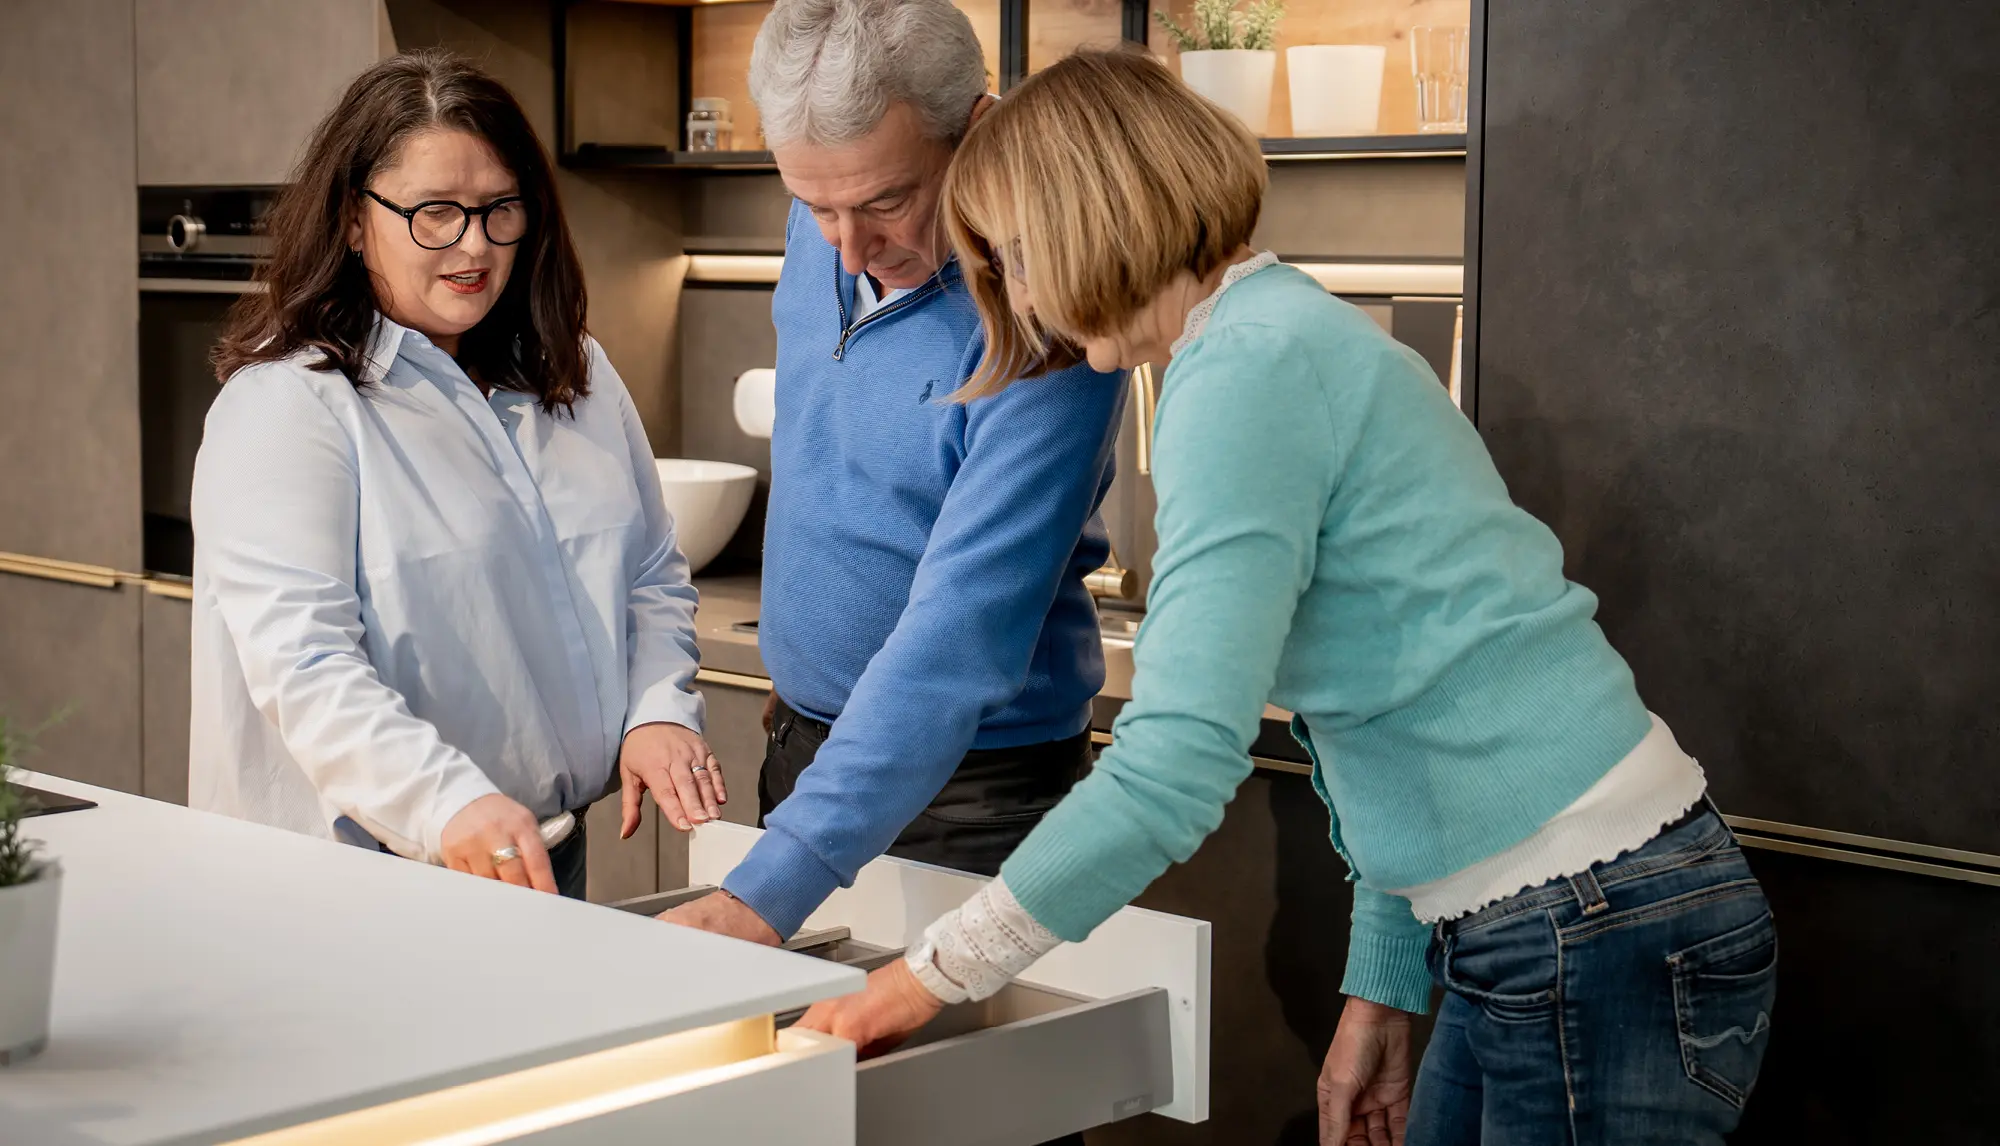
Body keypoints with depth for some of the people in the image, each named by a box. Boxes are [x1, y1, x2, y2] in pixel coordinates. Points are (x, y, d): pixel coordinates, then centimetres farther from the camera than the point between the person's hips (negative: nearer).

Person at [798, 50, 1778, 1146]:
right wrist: (1383, 988, 17)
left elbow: (1176, 762, -24)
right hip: (1539, 933, 9)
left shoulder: (1247, 372, -16)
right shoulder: (1294, 335, 15)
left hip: (1602, 934, -9)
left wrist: (934, 971, -15)